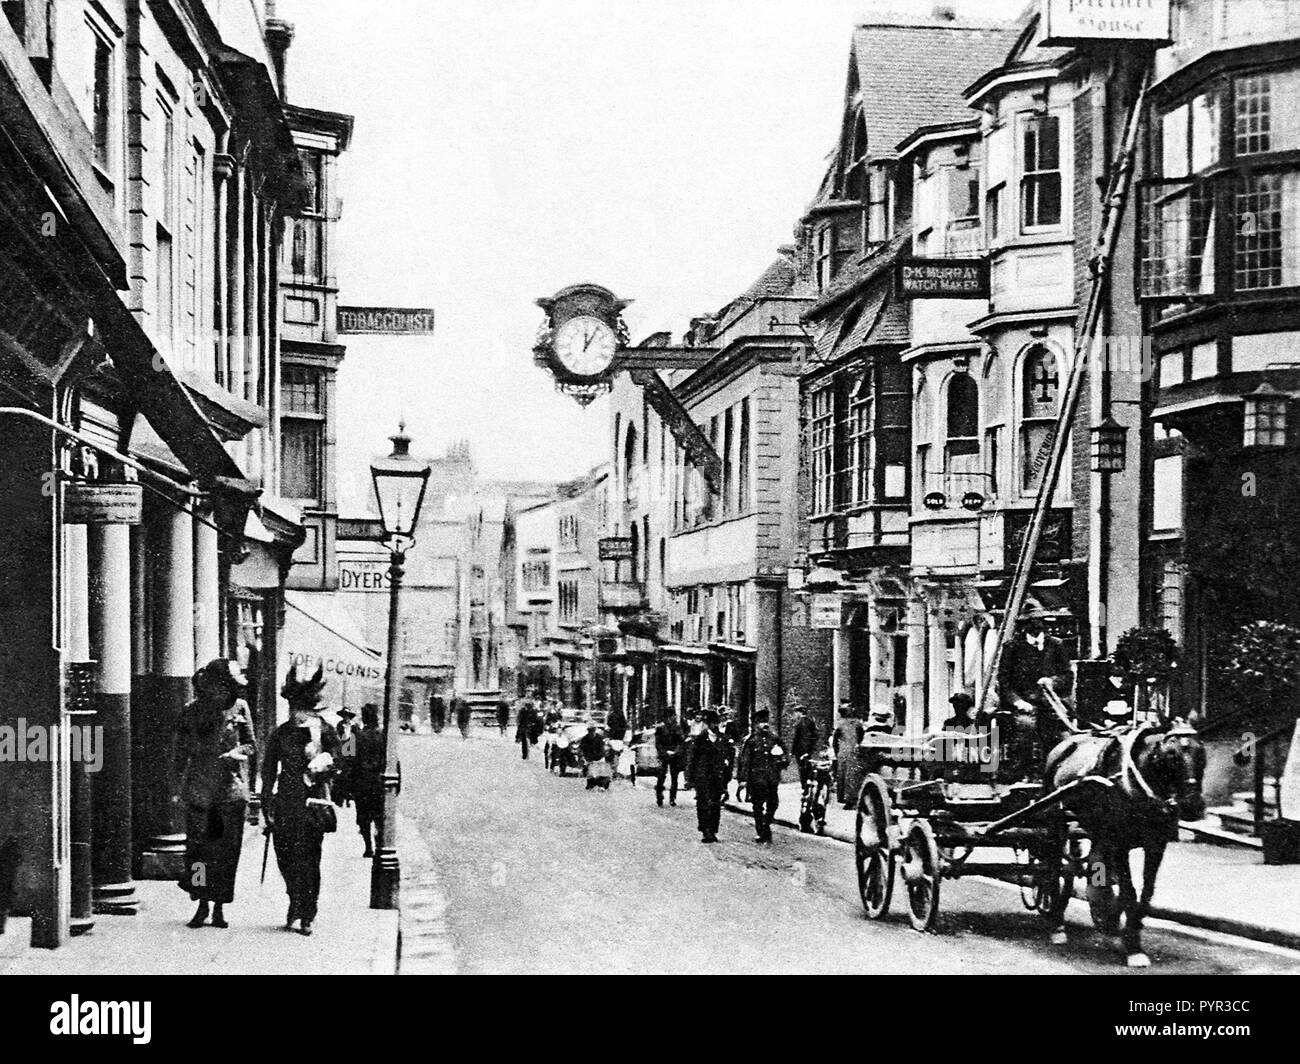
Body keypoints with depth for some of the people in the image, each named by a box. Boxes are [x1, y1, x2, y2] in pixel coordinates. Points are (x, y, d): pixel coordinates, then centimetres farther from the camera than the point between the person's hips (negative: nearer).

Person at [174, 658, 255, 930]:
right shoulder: (192, 711, 5)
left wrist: (236, 752, -10)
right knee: (197, 847, -4)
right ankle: (202, 904, 8)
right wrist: (178, 783, 7)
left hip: (232, 788, 0)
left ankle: (220, 907, 10)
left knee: (228, 850, 1)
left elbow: (250, 744, 10)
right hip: (198, 789, 0)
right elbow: (182, 749, 11)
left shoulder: (239, 707, 5)